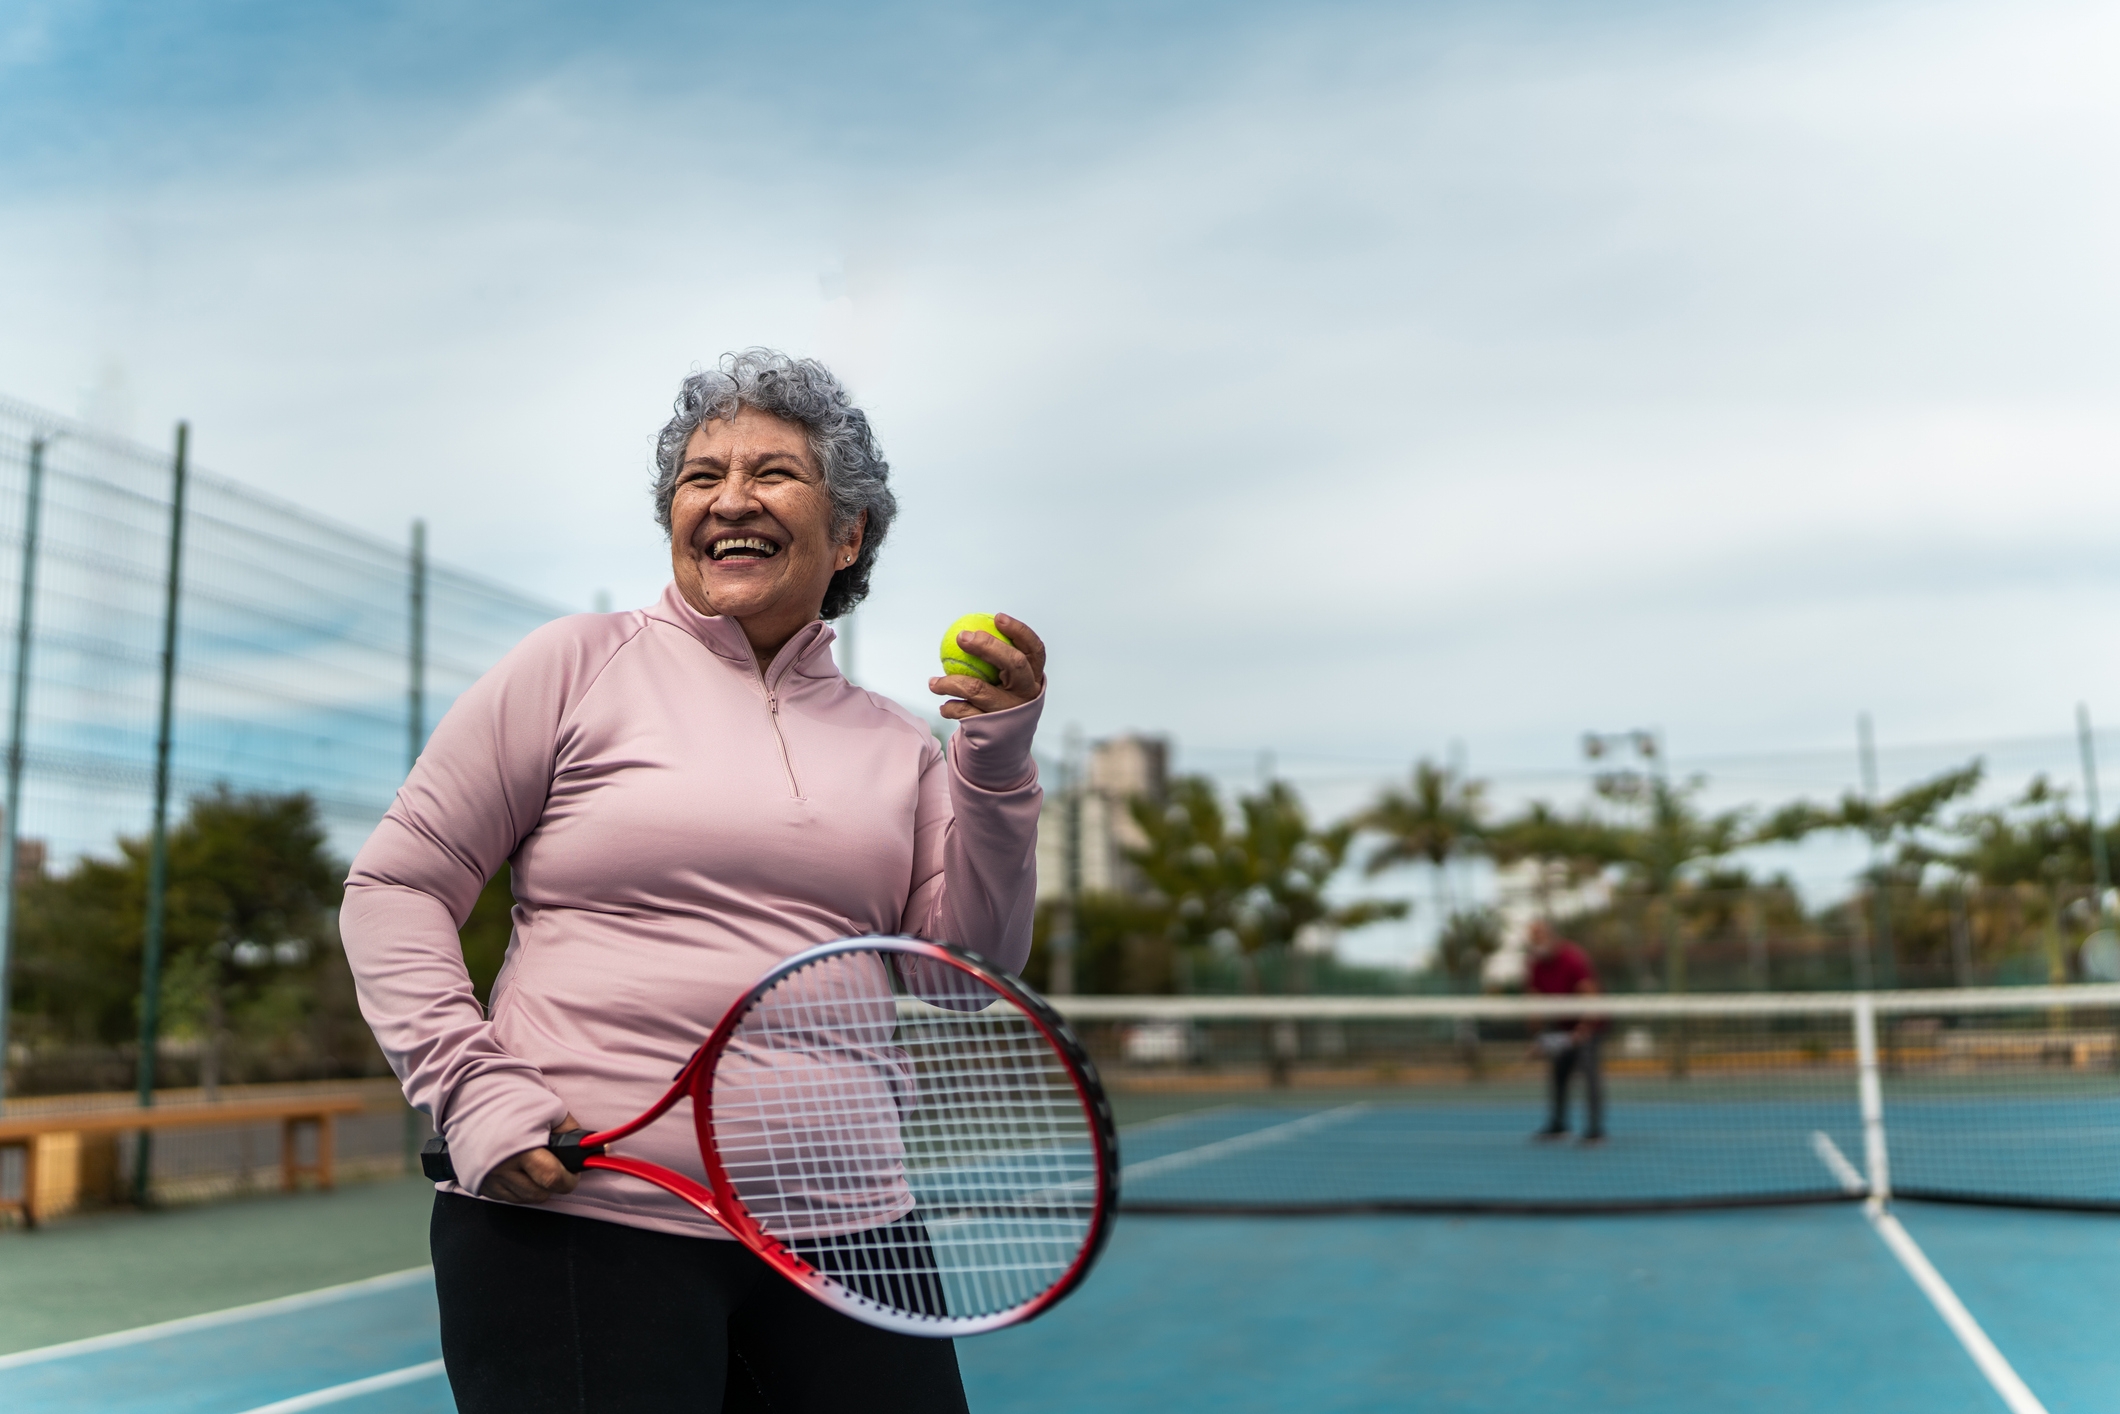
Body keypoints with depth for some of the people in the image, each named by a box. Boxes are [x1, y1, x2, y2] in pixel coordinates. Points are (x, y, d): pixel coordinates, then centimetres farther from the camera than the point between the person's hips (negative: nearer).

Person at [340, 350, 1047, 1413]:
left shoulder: (896, 745, 10)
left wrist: (997, 765, -4)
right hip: (576, 1226, -3)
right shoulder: (578, 666, 1)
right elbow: (395, 886, 2)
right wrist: (469, 1084, -10)